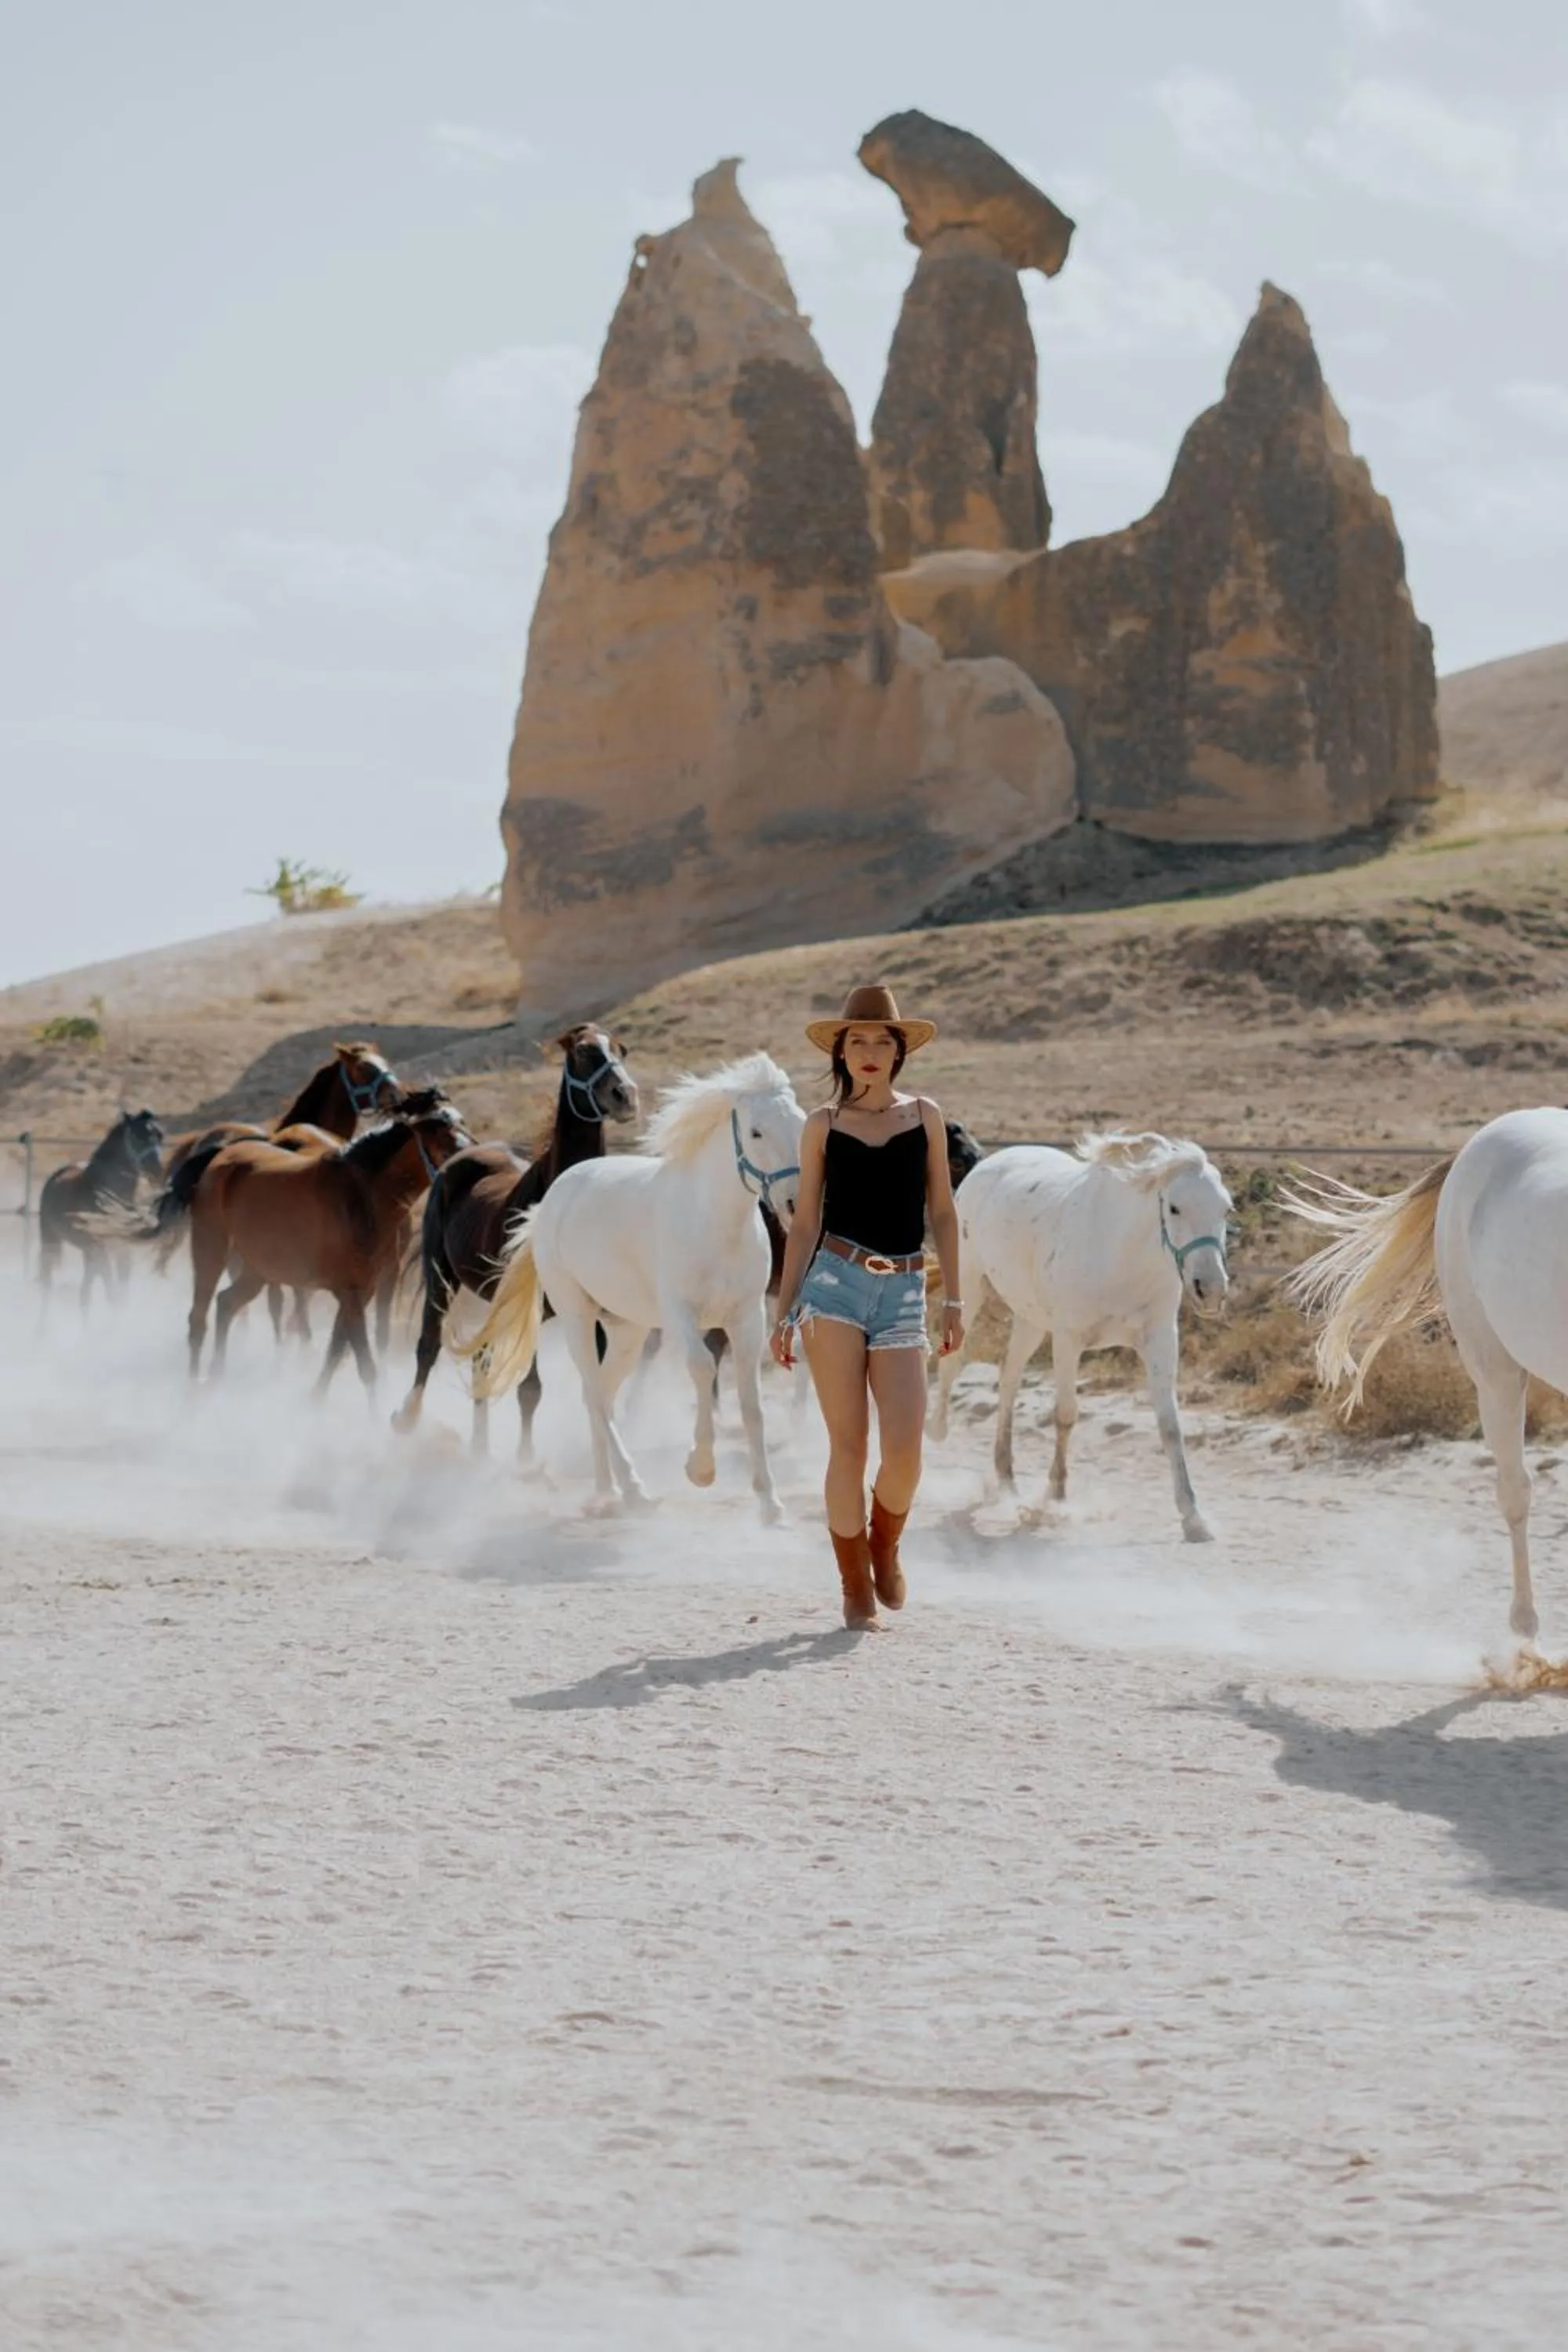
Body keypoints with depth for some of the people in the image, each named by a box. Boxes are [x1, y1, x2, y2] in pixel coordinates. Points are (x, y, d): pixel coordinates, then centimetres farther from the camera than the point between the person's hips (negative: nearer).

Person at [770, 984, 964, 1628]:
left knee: (904, 1449, -10)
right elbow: (805, 1223, 8)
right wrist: (784, 1312, 5)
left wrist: (954, 1298, 6)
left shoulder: (924, 1117, 9)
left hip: (903, 1291, 1)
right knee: (848, 1443, -4)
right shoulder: (823, 1126, 6)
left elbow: (942, 1212, 11)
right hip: (835, 1282, -1)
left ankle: (885, 1545, 21)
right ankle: (855, 1586, 10)